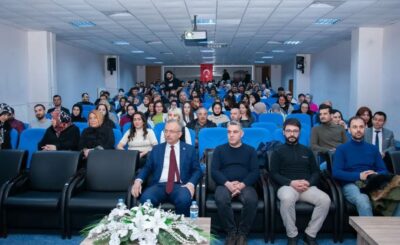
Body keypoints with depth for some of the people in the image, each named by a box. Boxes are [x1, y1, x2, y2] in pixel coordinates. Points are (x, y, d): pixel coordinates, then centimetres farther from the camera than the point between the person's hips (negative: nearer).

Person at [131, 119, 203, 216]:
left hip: (180, 186, -1)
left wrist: (191, 183, -11)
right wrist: (138, 180, -5)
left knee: (184, 199, -35)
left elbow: (197, 170, 9)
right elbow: (146, 168, 15)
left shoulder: (189, 149, 13)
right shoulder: (156, 149, 18)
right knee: (145, 199, -31)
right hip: (159, 185, 1)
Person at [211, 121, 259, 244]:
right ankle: (231, 232, -14)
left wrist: (242, 185, -14)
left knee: (252, 200, -34)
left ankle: (242, 233, -14)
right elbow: (214, 171, 4)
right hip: (225, 185, 0)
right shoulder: (219, 149, 15)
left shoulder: (250, 150, 16)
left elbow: (255, 172, 4)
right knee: (221, 200, -35)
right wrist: (228, 184, -15)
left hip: (245, 185, 0)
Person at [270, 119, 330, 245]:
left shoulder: (307, 151, 21)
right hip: (287, 186, -3)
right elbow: (274, 174, 1)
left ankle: (310, 234, -12)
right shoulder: (278, 152, 10)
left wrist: (309, 182, -7)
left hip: (307, 187, 3)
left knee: (325, 200, -27)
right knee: (287, 199, -39)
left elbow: (316, 172, 16)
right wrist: (291, 182, -15)